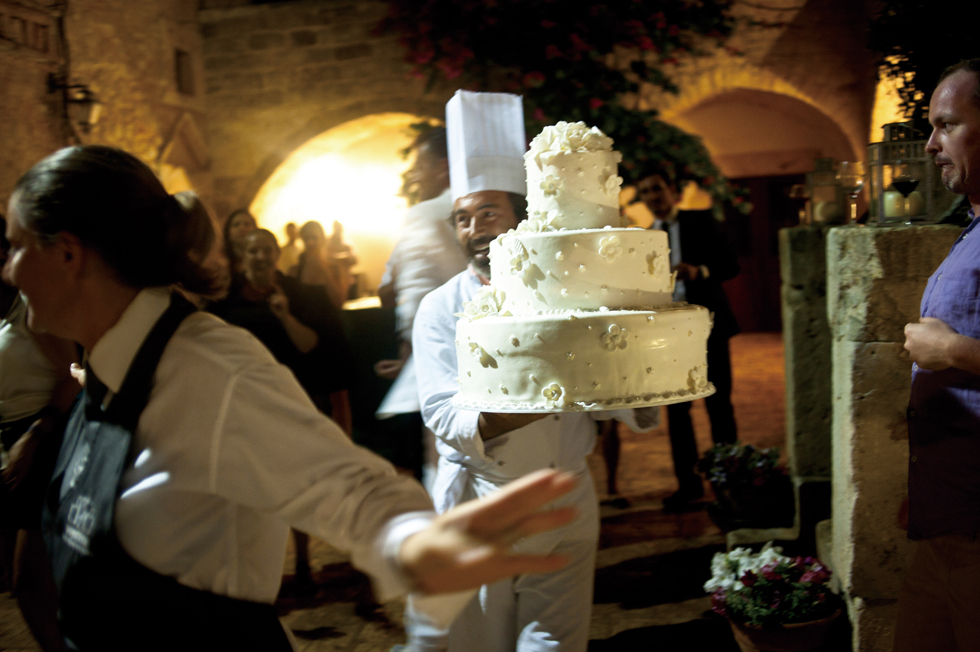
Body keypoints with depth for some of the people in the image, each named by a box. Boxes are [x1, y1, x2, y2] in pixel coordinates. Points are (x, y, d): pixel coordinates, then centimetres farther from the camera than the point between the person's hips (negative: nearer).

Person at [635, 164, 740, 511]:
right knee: (675, 408, 4)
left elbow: (731, 263, -4)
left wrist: (699, 271, -21)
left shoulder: (701, 222, 3)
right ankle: (688, 482, 14)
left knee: (718, 404, 2)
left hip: (707, 325, -3)